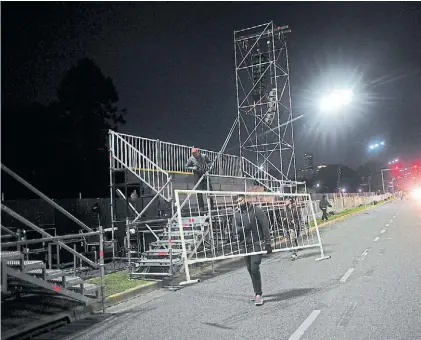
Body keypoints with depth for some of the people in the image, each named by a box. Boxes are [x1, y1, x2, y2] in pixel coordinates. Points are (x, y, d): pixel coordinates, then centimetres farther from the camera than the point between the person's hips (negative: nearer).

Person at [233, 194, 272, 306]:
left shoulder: (256, 210, -8)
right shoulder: (236, 213, 5)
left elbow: (265, 227, -9)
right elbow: (235, 229, 0)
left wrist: (268, 243, -12)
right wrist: (242, 228, -22)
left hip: (257, 244, -5)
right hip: (245, 245, 5)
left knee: (254, 268, -14)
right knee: (250, 270, 12)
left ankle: (258, 294, -4)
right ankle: (257, 292, 28)